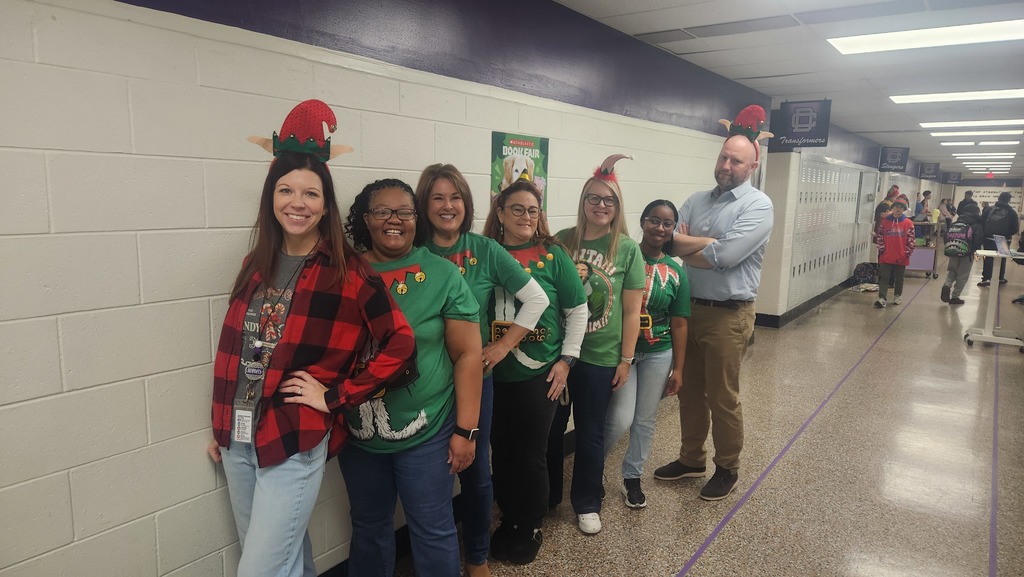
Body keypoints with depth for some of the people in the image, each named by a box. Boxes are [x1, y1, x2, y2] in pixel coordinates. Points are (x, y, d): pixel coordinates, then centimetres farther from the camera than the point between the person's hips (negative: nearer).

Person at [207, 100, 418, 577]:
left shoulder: (347, 272, -12)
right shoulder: (257, 264, 5)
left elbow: (400, 344, -15)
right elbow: (233, 349, 11)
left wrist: (336, 395, -13)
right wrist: (221, 427, 15)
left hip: (295, 445, -6)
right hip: (237, 439, 6)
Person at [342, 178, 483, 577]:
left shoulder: (443, 275, -8)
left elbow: (468, 355, -7)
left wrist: (466, 430, -10)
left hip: (427, 433, -2)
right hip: (358, 433, 3)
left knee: (433, 530, 11)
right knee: (368, 527, 20)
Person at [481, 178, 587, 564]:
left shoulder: (553, 255, -4)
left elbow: (578, 310, 0)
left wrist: (566, 359, -4)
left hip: (539, 375, -2)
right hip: (493, 375, 2)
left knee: (532, 454, 8)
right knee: (501, 452, 13)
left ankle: (531, 528, 30)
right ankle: (509, 521, 35)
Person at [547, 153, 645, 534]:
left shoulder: (628, 249, -3)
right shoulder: (562, 241, 0)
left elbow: (631, 310, -2)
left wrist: (626, 359, -3)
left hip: (600, 357, -1)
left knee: (590, 434, 12)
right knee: (550, 429, 13)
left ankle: (587, 503, 32)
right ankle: (546, 496, 35)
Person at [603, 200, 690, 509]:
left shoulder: (676, 272, 1)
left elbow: (678, 324, 5)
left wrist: (678, 369, 4)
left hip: (658, 354, 3)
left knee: (645, 420, 13)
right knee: (620, 419, -8)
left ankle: (632, 477, 33)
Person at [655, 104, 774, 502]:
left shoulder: (758, 205, -9)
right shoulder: (697, 201, 9)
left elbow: (726, 255, -22)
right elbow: (670, 242, -2)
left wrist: (687, 243, -9)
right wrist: (709, 245, -15)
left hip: (728, 316, -6)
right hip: (689, 309, 6)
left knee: (722, 398, 6)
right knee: (689, 391, 17)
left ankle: (727, 469, 26)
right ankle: (691, 459, 35)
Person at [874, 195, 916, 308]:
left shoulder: (908, 223, -3)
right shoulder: (885, 221, 0)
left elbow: (911, 239, -1)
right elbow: (880, 236, 3)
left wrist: (907, 253, -5)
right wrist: (882, 249, -3)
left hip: (901, 257, 0)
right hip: (886, 256, 0)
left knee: (899, 278, 15)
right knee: (884, 277, -3)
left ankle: (898, 295, 33)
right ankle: (881, 299, -5)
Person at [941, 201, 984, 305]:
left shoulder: (954, 224, 8)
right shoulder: (977, 225, -4)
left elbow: (946, 236, 6)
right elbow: (978, 240, -16)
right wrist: (975, 250, -1)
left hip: (953, 251, 3)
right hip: (967, 253, -3)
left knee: (952, 270, 21)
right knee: (962, 275, 8)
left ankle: (947, 284, -8)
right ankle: (955, 297, 9)